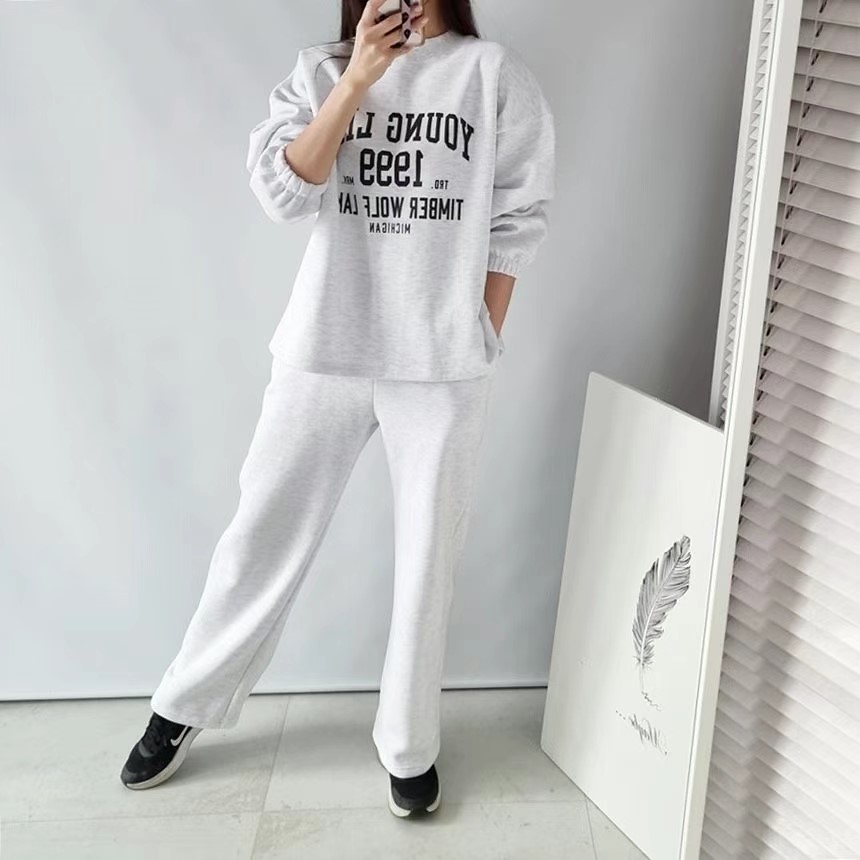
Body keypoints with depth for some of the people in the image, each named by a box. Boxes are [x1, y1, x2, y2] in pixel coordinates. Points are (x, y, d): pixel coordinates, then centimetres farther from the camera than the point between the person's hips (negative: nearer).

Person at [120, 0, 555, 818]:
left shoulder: (495, 73, 4)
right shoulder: (321, 70, 9)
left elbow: (514, 224, 2)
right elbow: (281, 192, -6)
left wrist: (481, 349, -1)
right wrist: (356, 81, -11)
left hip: (441, 366, -1)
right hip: (321, 355, 1)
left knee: (427, 558, 7)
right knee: (263, 536, 10)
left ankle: (407, 744, 26)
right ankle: (183, 707, 31)